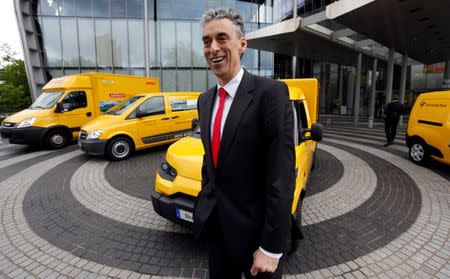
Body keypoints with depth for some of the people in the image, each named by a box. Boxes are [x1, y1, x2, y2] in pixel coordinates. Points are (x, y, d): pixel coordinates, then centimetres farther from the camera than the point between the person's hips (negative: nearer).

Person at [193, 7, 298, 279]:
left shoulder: (271, 92, -18)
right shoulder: (205, 100, 6)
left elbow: (282, 175, -21)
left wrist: (271, 247, -18)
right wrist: (205, 204, 16)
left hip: (255, 227, -6)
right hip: (216, 225, 7)